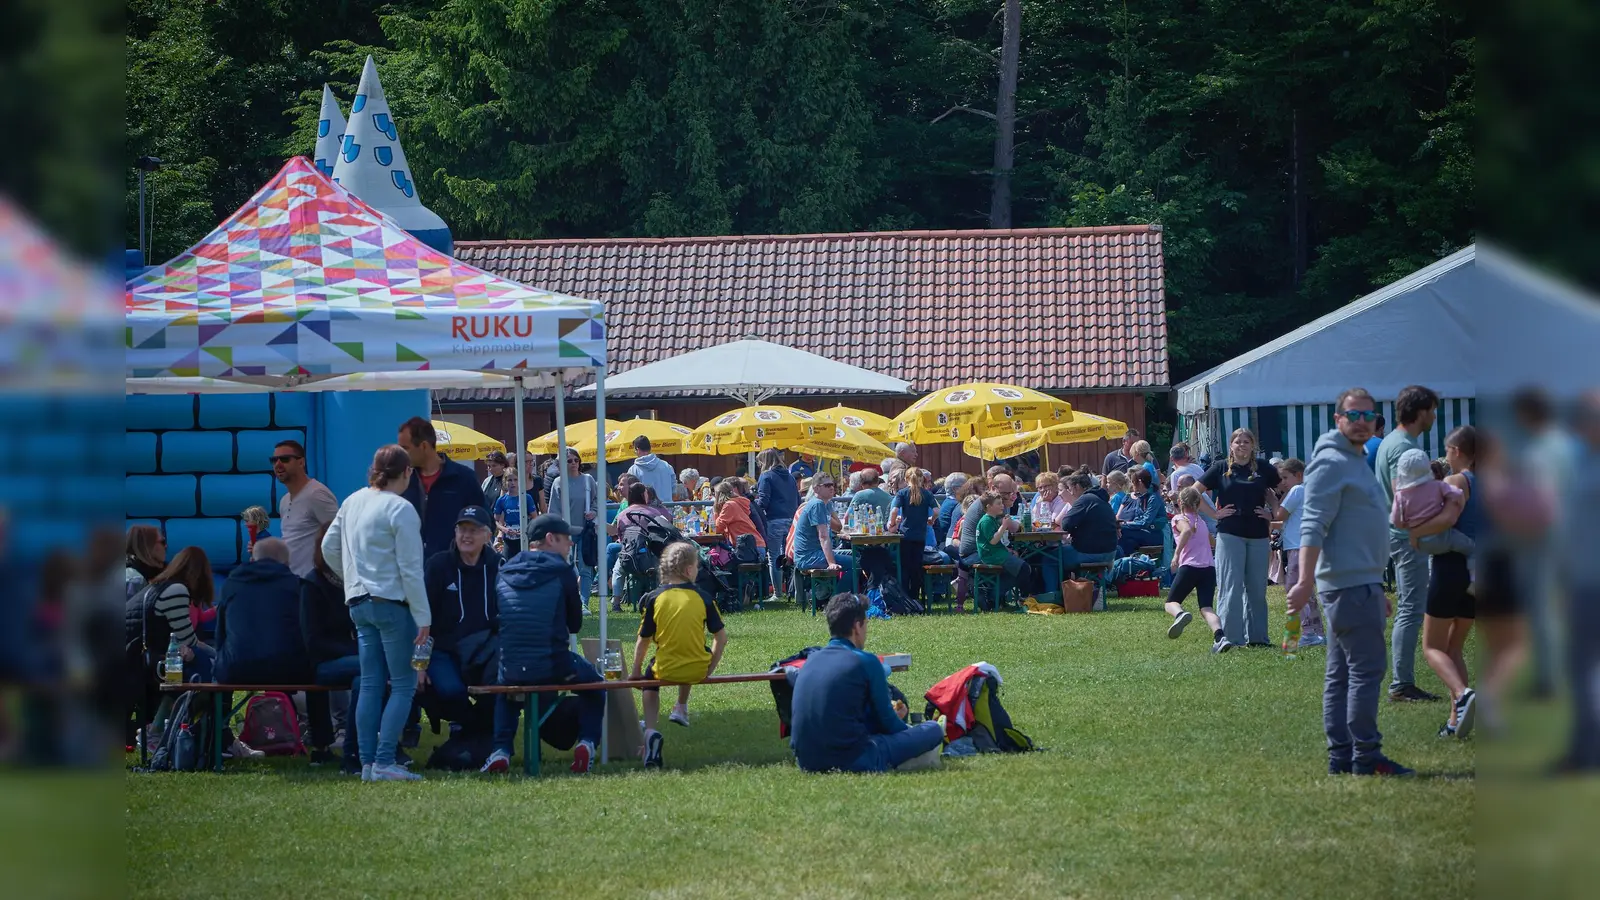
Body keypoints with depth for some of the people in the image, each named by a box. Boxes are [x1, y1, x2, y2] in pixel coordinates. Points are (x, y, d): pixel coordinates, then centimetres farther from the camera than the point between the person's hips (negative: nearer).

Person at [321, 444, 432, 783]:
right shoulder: (401, 509, -13)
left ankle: (367, 762, 8)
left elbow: (329, 546, 15)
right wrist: (423, 617, -11)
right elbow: (410, 568, -14)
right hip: (392, 603, -7)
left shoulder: (353, 502, 8)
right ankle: (384, 763, -9)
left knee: (370, 684, 10)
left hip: (359, 602, 7)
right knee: (403, 684, -2)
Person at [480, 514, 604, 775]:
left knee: (505, 692, 38)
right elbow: (575, 624, 5)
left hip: (511, 670, 3)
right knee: (593, 684, 28)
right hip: (554, 667, -3)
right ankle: (587, 742, 10)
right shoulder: (562, 572, -3)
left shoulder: (505, 574, 10)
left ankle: (501, 751, 18)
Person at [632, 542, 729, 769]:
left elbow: (644, 641, -2)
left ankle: (650, 731, 6)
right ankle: (681, 708, 44)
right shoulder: (702, 598, -3)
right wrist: (710, 669, 8)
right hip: (697, 671, 2)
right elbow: (721, 637, -3)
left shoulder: (654, 598, -4)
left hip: (665, 671, -2)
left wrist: (636, 672, 10)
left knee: (650, 677, 30)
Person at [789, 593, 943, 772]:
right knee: (934, 730, 8)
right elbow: (886, 721, 3)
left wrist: (888, 715, 37)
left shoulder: (811, 660, 11)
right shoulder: (866, 662, -8)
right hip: (852, 762, -6)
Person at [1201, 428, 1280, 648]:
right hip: (1229, 534, -2)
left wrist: (1272, 512, 5)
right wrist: (1214, 513, -2)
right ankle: (1230, 637, -4)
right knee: (1231, 587, -5)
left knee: (1257, 588, 8)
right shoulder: (1221, 468, 2)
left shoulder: (1263, 469, 5)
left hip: (1258, 536, 2)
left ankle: (1257, 636, 16)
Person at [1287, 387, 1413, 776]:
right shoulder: (1331, 463, -10)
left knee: (1341, 676, 9)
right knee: (1367, 670, -11)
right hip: (1350, 586, -10)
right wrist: (1305, 582, -28)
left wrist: (1377, 591, 29)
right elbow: (1313, 525, -19)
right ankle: (1366, 757, -10)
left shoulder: (1357, 462, 21)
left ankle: (1341, 758, 11)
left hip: (1360, 584, 10)